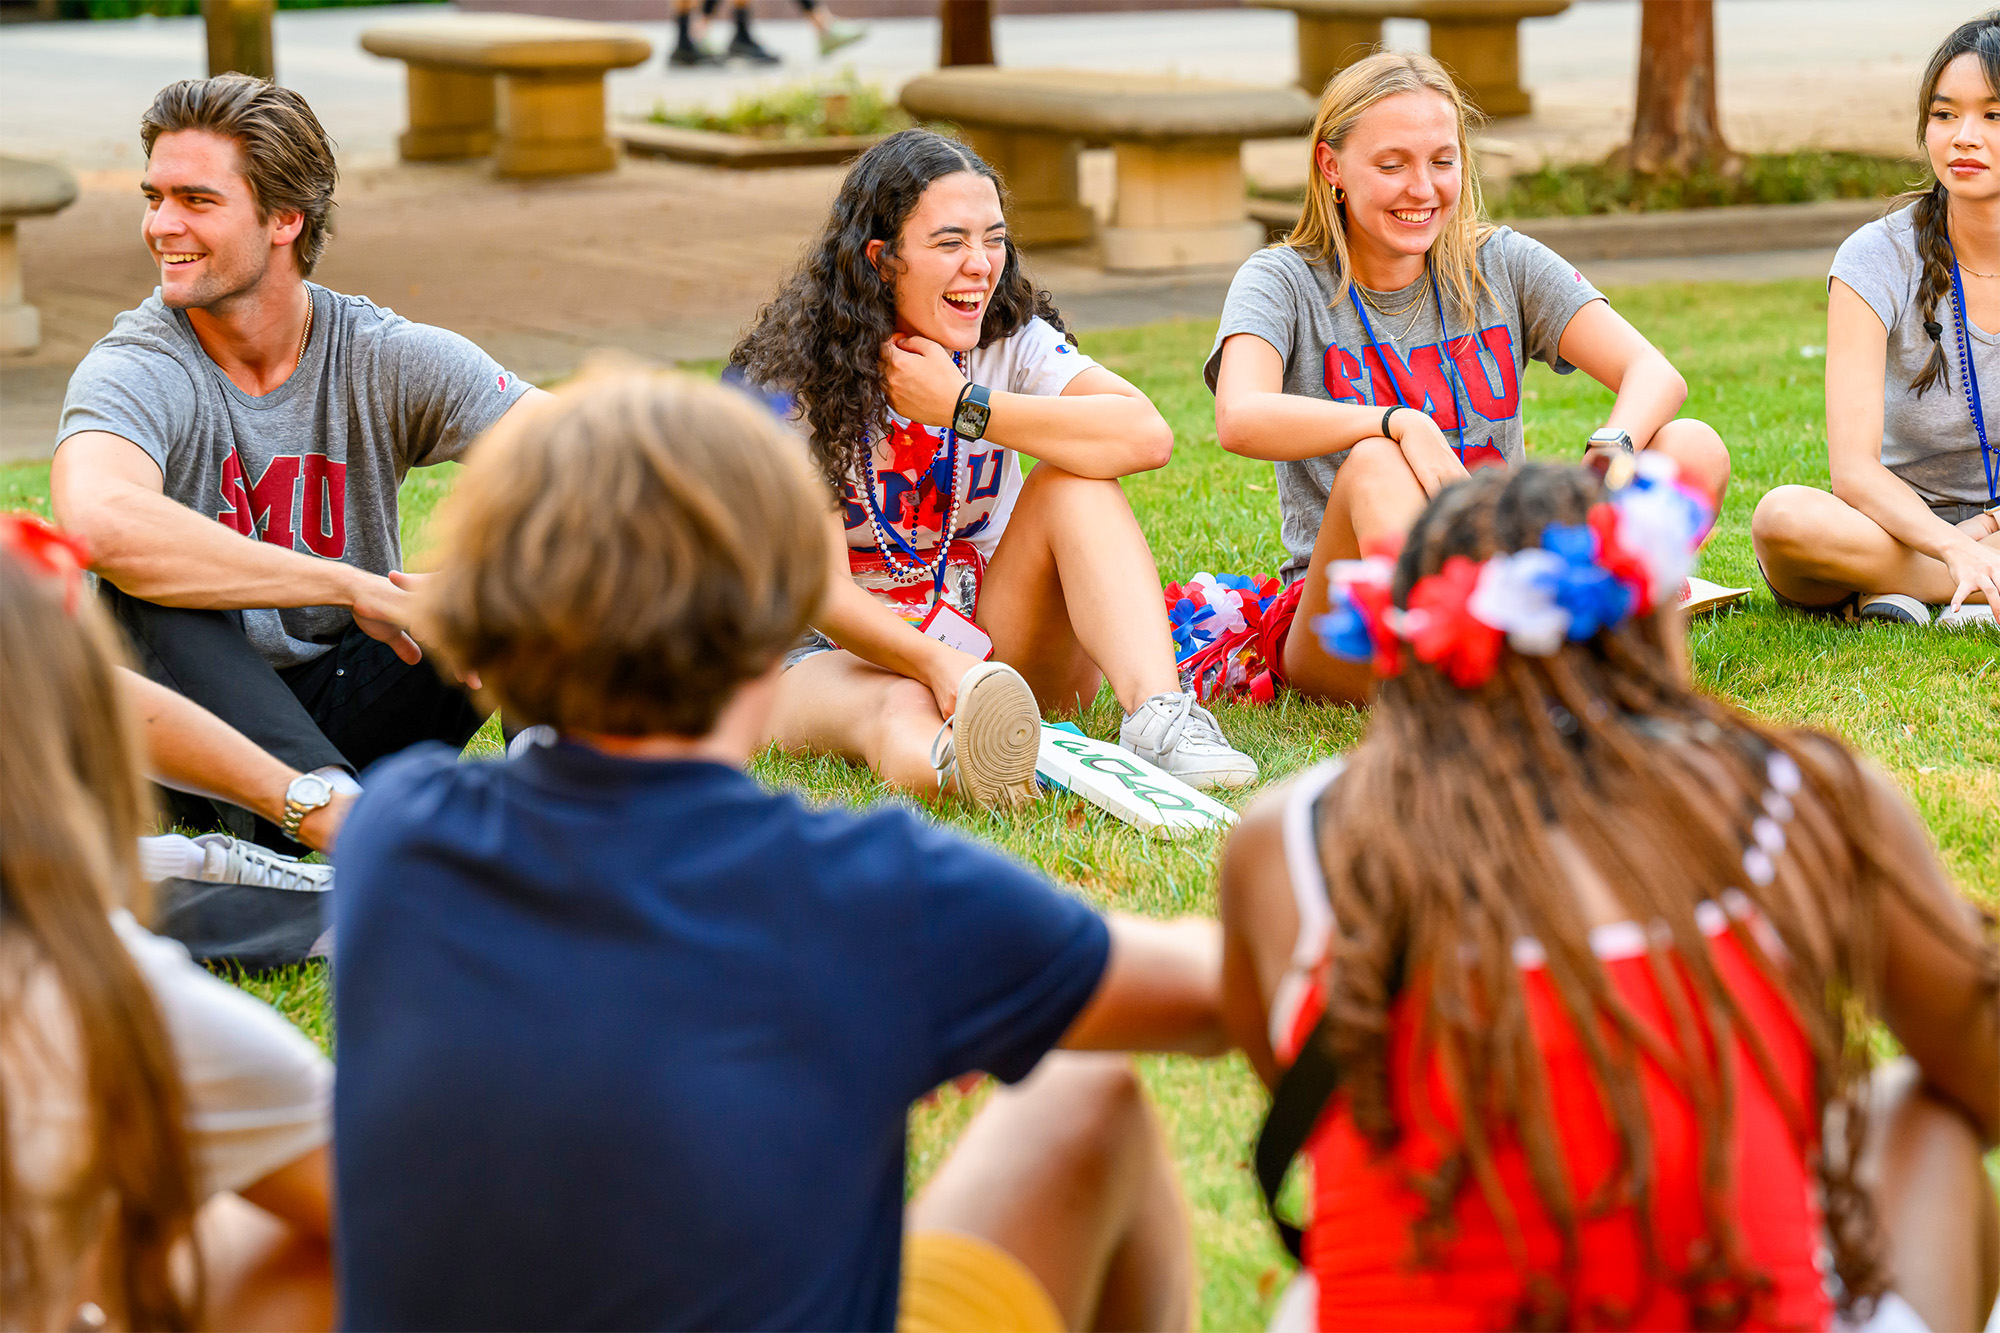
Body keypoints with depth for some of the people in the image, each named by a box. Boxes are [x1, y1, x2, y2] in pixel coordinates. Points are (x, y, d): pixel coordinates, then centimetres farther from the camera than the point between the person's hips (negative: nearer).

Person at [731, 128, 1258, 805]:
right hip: (842, 654, -4)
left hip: (994, 641, 4)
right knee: (899, 712, -38)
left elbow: (1147, 436, -22)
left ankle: (1157, 716, -40)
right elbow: (818, 584, -21)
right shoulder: (796, 378, -12)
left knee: (1074, 484, -20)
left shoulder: (1014, 339, -3)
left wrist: (965, 407, -23)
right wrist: (940, 665, -39)